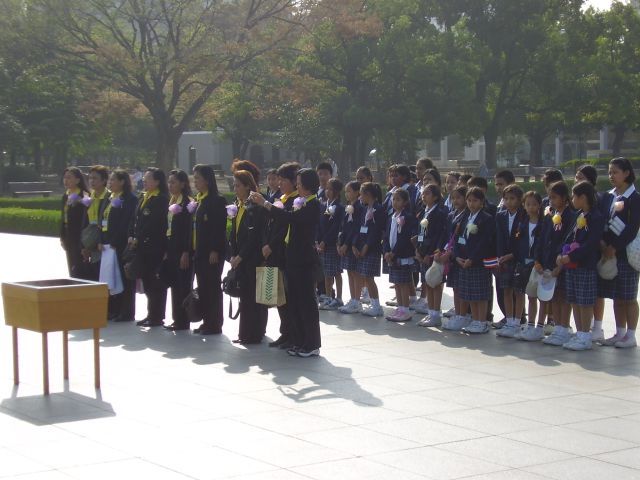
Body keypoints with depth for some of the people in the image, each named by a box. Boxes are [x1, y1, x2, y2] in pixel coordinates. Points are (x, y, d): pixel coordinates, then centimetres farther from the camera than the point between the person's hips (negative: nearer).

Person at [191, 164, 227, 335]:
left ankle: (215, 324, 3)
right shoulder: (197, 201, 15)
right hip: (198, 251, 8)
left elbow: (220, 228, -15)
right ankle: (207, 322, 18)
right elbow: (194, 226, 16)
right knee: (202, 287, 11)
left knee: (212, 287, -3)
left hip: (212, 252, -8)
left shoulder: (217, 201, -10)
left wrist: (215, 250, -19)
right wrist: (190, 250, 11)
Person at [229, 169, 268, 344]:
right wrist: (233, 255, 5)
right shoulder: (238, 206, 12)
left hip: (253, 258, -8)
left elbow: (254, 236, -18)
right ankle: (245, 333, 16)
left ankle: (255, 334, 3)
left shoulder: (255, 207, -13)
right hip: (239, 258, 8)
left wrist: (240, 256, -17)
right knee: (244, 296, 11)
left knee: (253, 297, -3)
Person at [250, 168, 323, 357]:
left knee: (306, 300, -4)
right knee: (294, 301, 11)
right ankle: (299, 341, 18)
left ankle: (312, 344, 2)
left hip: (305, 260, -9)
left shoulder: (313, 205, -12)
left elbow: (291, 217, -24)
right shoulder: (301, 202, 15)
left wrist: (265, 203, -21)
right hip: (294, 258, 9)